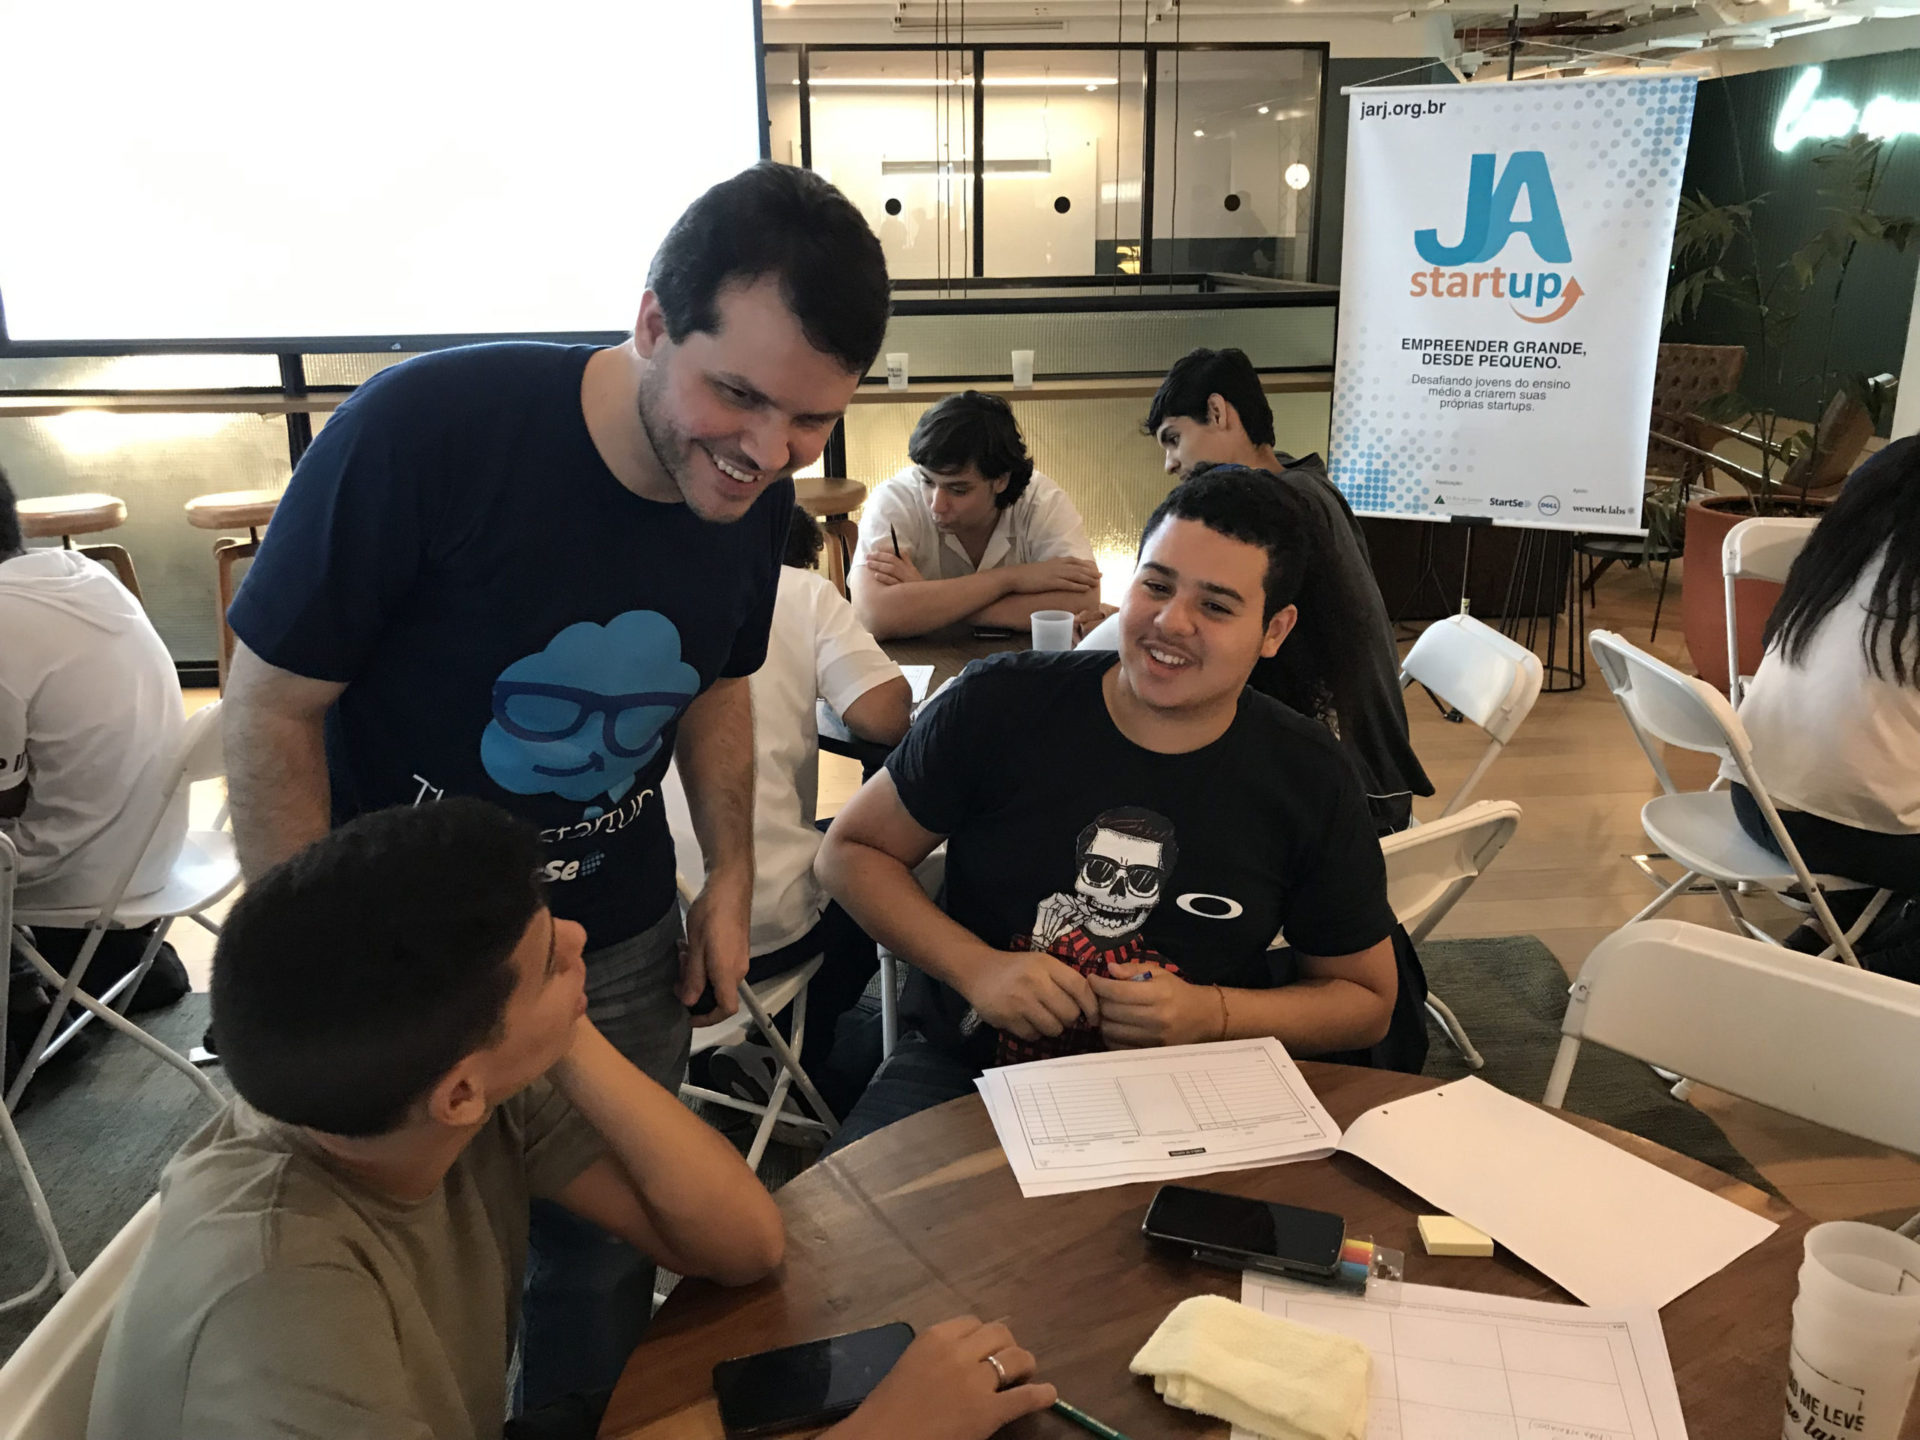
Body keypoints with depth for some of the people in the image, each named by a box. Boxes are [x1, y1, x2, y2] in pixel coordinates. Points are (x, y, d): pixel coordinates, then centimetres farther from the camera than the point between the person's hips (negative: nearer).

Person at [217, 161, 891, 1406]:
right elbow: (272, 706, -18)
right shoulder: (428, 429, -27)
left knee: (606, 1255, 19)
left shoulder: (759, 495, -10)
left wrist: (733, 874, -1)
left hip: (622, 946, 4)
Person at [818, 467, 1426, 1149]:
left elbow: (1367, 1001, 6)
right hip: (961, 1069, -1)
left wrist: (1212, 1014, -13)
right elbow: (852, 849, 2)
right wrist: (976, 968, -14)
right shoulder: (999, 704, -8)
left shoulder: (1309, 782, -5)